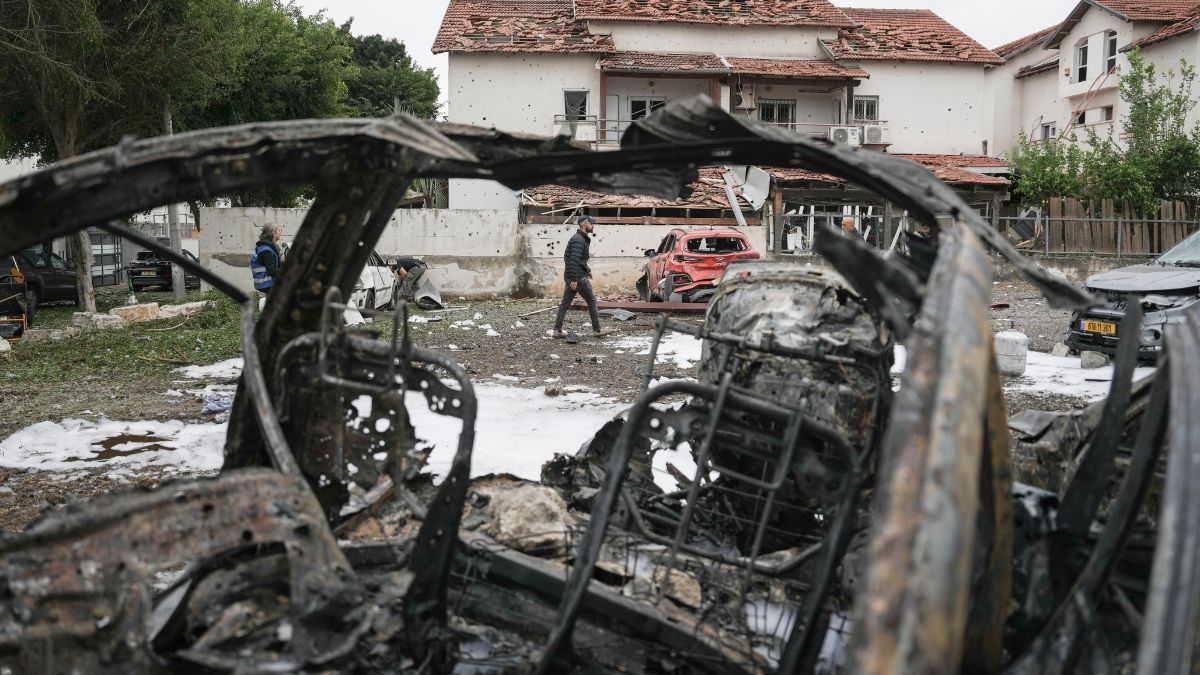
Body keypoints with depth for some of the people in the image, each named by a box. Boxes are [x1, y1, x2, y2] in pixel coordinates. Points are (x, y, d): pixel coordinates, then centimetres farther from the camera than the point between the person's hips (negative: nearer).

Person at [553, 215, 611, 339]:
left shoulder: (582, 239, 16)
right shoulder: (578, 240, -17)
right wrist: (574, 279, -26)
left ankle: (557, 330, 6)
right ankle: (597, 330, 9)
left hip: (569, 277, 10)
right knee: (591, 301, 1)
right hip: (578, 277, -10)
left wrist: (587, 269, 24)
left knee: (565, 303, 7)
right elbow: (574, 260, -24)